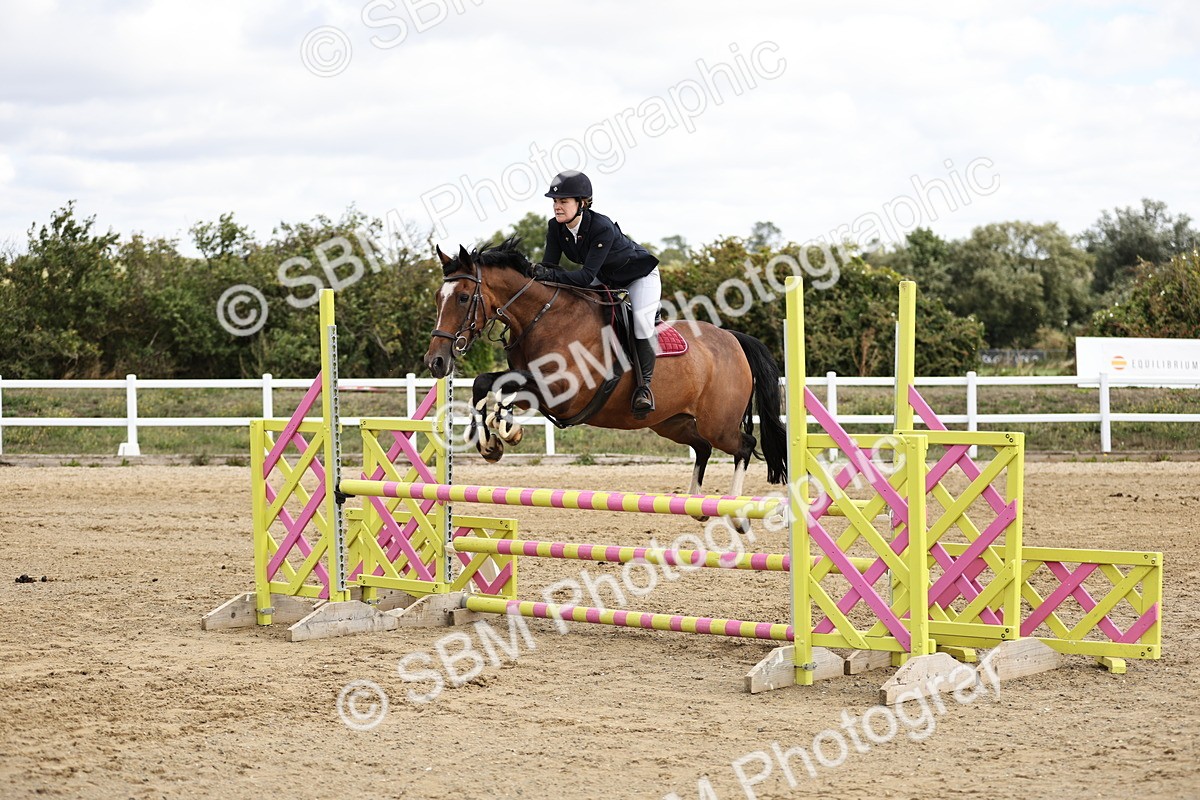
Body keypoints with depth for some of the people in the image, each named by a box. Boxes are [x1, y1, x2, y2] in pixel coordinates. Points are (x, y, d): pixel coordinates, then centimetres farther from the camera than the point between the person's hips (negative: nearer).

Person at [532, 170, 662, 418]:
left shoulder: (602, 228, -39)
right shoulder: (556, 228, -18)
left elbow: (587, 276, -42)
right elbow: (549, 266, -18)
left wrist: (552, 275, -52)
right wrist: (538, 274, -41)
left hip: (640, 275, -7)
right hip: (606, 279, 7)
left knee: (641, 320, -28)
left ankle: (644, 384, -18)